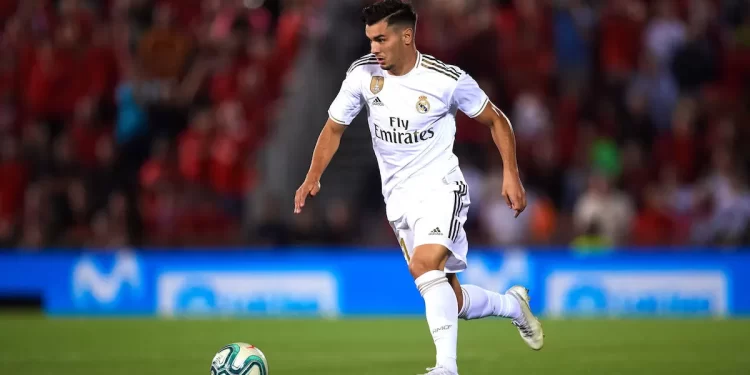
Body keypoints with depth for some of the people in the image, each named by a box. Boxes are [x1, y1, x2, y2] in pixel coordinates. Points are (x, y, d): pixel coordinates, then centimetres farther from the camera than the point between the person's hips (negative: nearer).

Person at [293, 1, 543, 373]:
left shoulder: (448, 80, -13)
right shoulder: (362, 74, -4)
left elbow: (496, 120, 2)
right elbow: (334, 128, 8)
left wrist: (510, 174, -6)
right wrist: (312, 178, -6)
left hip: (441, 189, -4)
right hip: (398, 199, 5)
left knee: (425, 265, -31)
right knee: (450, 299, 6)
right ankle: (513, 305, 37)